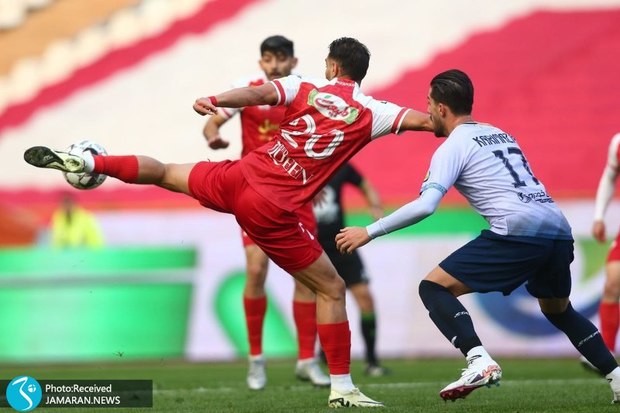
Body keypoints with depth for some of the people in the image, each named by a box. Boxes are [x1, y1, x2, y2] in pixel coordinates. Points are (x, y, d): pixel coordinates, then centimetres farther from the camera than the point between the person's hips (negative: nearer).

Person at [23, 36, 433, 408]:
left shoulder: (307, 88, 6)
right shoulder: (371, 112, 0)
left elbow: (259, 93, -10)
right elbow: (424, 120, -10)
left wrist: (215, 101, -17)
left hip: (237, 179, 4)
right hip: (272, 211, -4)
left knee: (164, 173, 30)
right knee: (332, 289, 5)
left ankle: (85, 161, 19)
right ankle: (342, 388, 1)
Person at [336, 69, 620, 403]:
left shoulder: (453, 146, 4)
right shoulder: (500, 134, 27)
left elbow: (426, 205, -8)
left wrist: (369, 232, -3)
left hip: (518, 231, -8)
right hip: (559, 230, 8)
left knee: (433, 287, -2)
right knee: (558, 310, 31)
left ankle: (479, 362, -20)